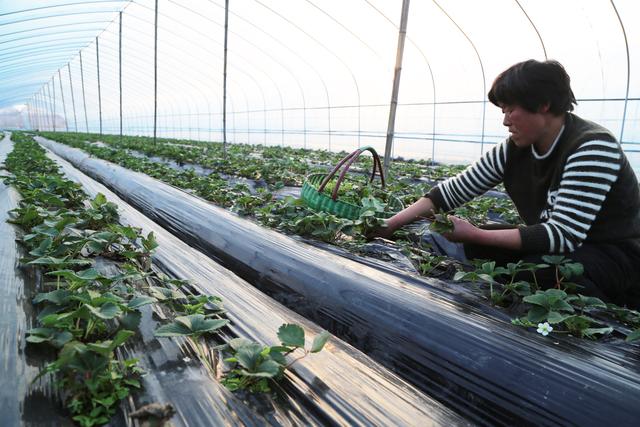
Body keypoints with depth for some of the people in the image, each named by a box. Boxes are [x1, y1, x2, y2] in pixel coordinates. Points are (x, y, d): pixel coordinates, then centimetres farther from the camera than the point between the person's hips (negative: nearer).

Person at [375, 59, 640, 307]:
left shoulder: (592, 147, -25)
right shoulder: (515, 149, -6)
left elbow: (563, 236, -31)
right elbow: (454, 189, -5)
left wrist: (475, 234, -31)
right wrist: (387, 226, -12)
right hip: (558, 246, 6)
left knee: (537, 268, -32)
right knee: (478, 246, -8)